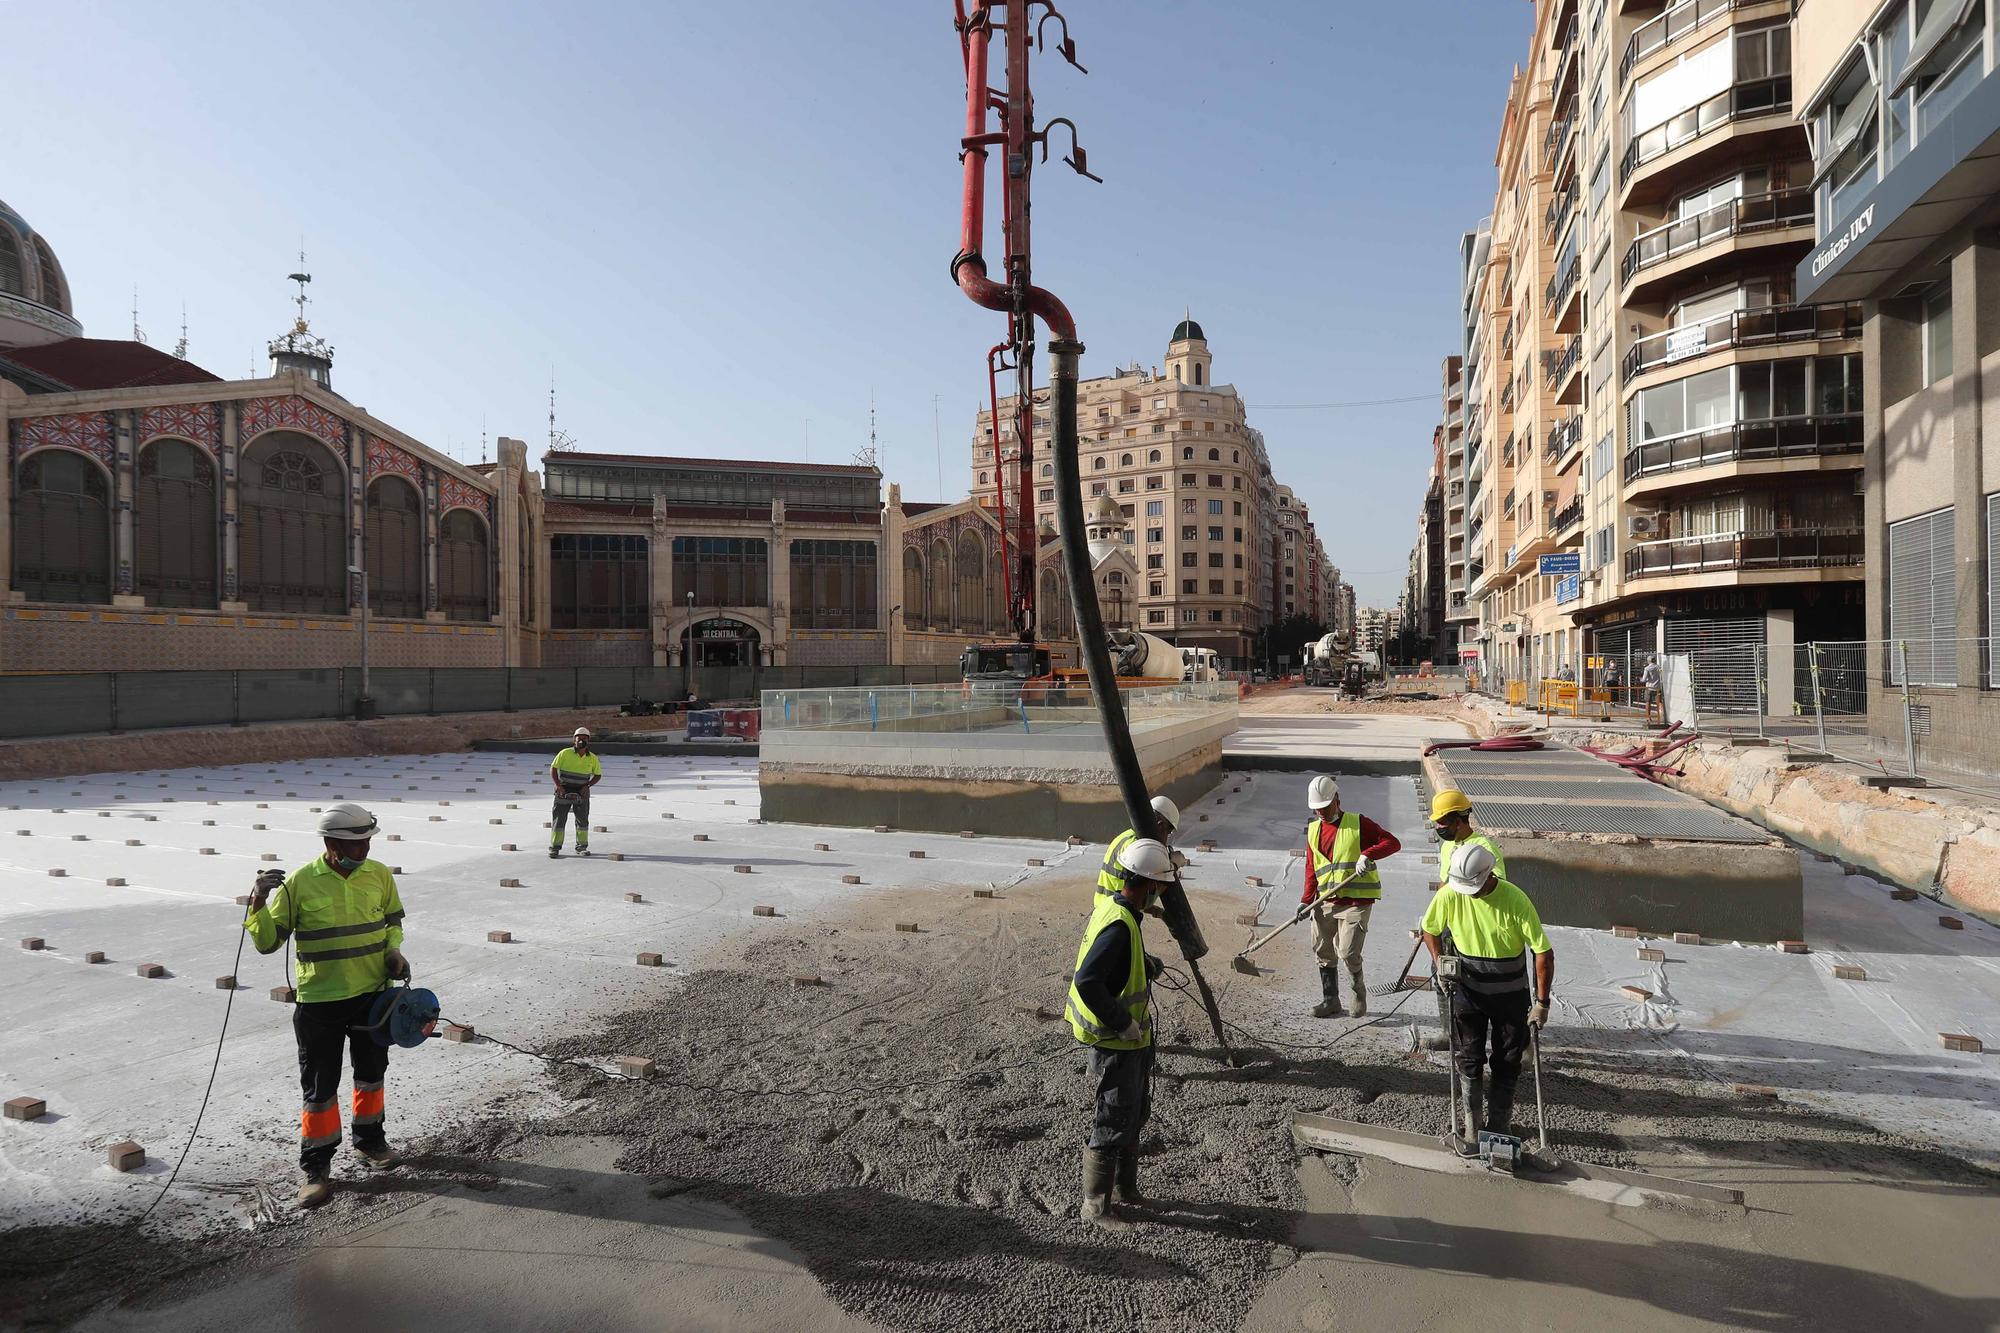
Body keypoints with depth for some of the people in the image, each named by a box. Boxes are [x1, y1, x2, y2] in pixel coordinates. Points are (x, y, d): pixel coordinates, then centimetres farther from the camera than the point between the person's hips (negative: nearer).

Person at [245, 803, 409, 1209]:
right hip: (319, 1001, -3)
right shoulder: (300, 882, -12)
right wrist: (260, 903, -22)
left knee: (371, 1072, 19)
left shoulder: (379, 875, -3)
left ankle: (370, 1138, 40)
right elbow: (268, 942, -6)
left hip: (373, 994, 3)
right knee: (319, 1086, 4)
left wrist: (393, 951, -3)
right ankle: (316, 1167, 19)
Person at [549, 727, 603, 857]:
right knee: (559, 818, 1)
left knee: (582, 820, 7)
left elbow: (598, 775, 8)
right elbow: (553, 768, -4)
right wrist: (558, 785, -12)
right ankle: (555, 847, 9)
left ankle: (581, 847, 19)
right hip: (564, 791, -2)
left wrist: (588, 785, -8)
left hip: (581, 793, 2)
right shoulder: (565, 753, -9)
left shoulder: (592, 758, -1)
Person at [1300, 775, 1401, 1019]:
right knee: (1324, 953, 9)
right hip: (1325, 902, 5)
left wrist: (1368, 854, -25)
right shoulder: (1313, 830, 11)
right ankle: (1330, 1001, 24)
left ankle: (1359, 995, 15)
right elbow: (1311, 868, 12)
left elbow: (1392, 842, -9)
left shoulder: (1358, 823, -3)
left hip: (1356, 901, -5)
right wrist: (1306, 900, 2)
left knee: (1348, 953, -11)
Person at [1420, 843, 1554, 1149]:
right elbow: (1430, 930, 3)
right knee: (1470, 1060, 4)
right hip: (1468, 990, 1)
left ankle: (1499, 1124, 26)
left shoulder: (1515, 900, -24)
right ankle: (1472, 1128, 15)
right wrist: (1439, 962, -12)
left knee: (1506, 1063, 10)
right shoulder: (1449, 895, -16)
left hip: (1510, 995, -1)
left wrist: (1541, 1002, -18)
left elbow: (1543, 952, -18)